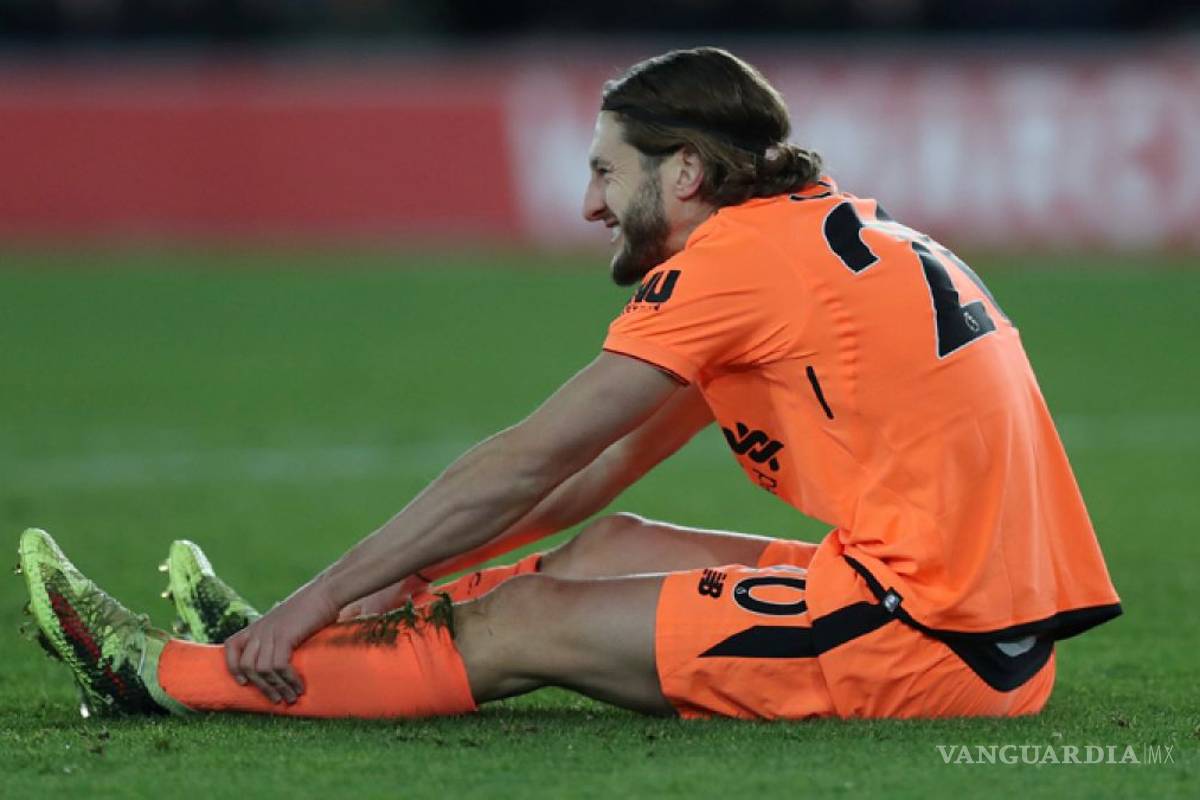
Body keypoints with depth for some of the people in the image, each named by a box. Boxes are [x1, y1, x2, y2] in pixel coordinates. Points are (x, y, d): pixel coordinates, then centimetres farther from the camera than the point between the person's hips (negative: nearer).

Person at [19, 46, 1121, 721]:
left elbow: (525, 468, -8)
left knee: (517, 630, -2)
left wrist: (326, 593, -2)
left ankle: (167, 677, 7)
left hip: (929, 638, -9)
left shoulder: (737, 254, -8)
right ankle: (292, 652, 29)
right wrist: (405, 579, 22)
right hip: (996, 622, 9)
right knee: (607, 550, 20)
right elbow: (597, 473, 24)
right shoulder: (821, 228, 20)